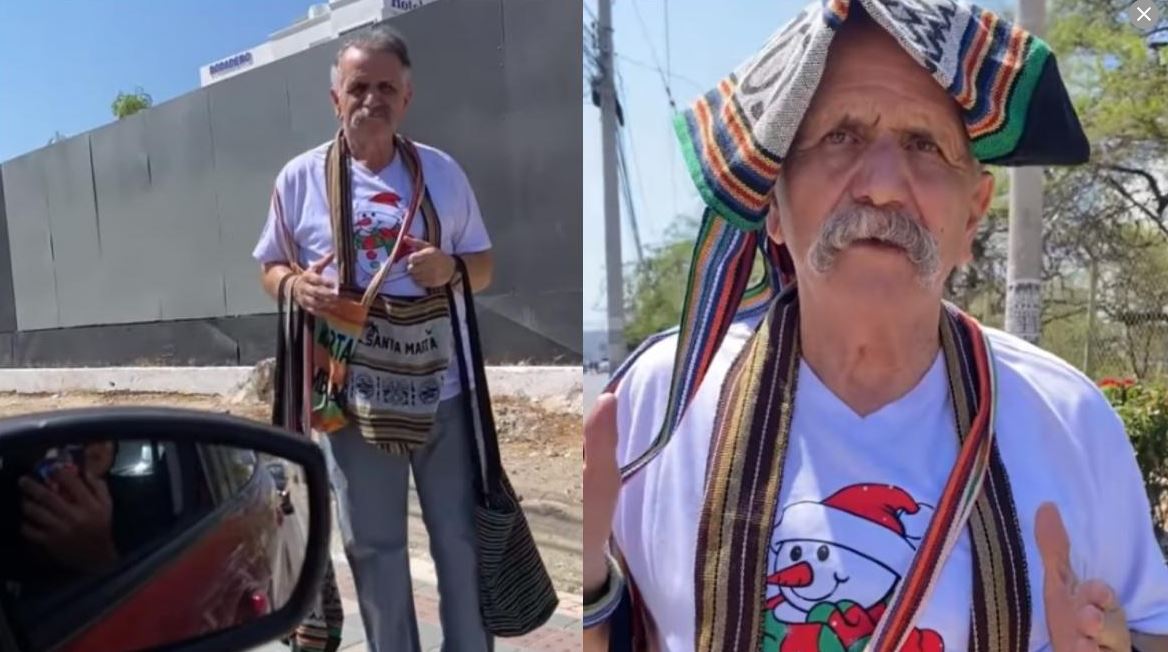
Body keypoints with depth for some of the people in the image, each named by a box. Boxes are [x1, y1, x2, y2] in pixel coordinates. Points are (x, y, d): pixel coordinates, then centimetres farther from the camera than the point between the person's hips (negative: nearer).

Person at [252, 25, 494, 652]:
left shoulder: (442, 171, 1)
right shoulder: (300, 177, -2)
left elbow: (484, 266, 7)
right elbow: (270, 267, 8)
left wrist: (451, 269, -16)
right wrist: (296, 284, -15)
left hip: (444, 389, 1)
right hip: (353, 397, 0)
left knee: (460, 534, 14)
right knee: (373, 543, 15)